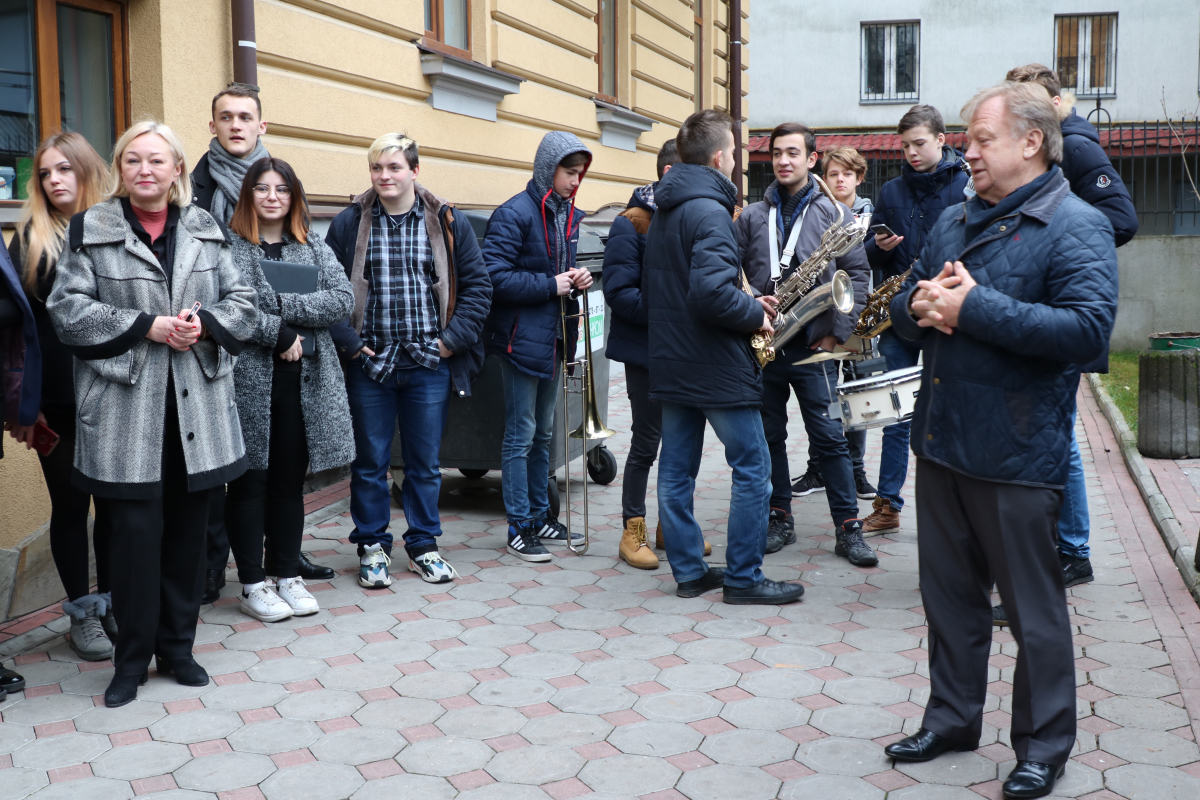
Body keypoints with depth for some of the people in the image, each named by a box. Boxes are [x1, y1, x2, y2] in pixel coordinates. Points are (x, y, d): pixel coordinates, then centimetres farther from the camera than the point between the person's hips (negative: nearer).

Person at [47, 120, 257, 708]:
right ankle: (132, 659, 15)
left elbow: (241, 301, 11)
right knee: (137, 533, -2)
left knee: (188, 529, 10)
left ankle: (177, 647, 25)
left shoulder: (205, 230, 12)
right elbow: (68, 310, -4)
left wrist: (205, 324, -10)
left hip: (198, 408, 3)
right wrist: (146, 327, -14)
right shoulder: (90, 231, 2)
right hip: (126, 411, -3)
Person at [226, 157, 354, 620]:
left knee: (290, 481, 12)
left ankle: (287, 575, 23)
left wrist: (283, 305, -11)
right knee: (250, 481, 3)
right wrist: (278, 333, -15)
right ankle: (253, 584, 13)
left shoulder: (314, 247, 12)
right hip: (248, 382, -4)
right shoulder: (228, 247, -2)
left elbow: (343, 300, -1)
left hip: (305, 382, 4)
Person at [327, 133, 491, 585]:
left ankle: (423, 544, 25)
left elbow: (477, 285, 4)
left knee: (425, 462, 10)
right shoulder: (349, 224, 1)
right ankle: (372, 546, 23)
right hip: (369, 363, 0)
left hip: (429, 365, 0)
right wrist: (347, 340, -7)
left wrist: (454, 337, -4)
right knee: (369, 462, 9)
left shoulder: (448, 224, 2)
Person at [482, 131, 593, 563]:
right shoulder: (513, 214, -14)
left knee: (542, 433, 16)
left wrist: (577, 277, -1)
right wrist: (550, 286, -18)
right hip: (522, 336, -8)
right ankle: (520, 528, 6)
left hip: (554, 336, 8)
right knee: (521, 435, -1)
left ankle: (540, 516, 26)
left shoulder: (569, 215, 11)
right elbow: (495, 276, -21)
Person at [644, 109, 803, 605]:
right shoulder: (709, 211, -17)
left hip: (670, 360, 9)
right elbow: (712, 292, -30)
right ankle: (743, 578, 7)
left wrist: (748, 302, 14)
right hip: (716, 365, -9)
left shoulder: (664, 211, 13)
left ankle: (688, 571, 18)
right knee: (752, 469, 2)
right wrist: (756, 314, -11)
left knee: (676, 469, 10)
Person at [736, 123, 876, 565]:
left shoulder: (834, 212, 3)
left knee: (829, 437, -3)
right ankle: (780, 519, 22)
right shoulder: (752, 217, 10)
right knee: (769, 436, 9)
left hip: (813, 345, -3)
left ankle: (848, 529, 5)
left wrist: (837, 331, -7)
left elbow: (857, 273, 1)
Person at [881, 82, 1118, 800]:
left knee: (1034, 607, 6)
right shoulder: (955, 221, 14)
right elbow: (904, 309, 16)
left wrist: (974, 308, -24)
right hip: (941, 442, 7)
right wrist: (921, 305, -8)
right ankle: (952, 718, 33)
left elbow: (1088, 329, -24)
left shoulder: (1076, 225, -10)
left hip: (1017, 453, -7)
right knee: (949, 594, 17)